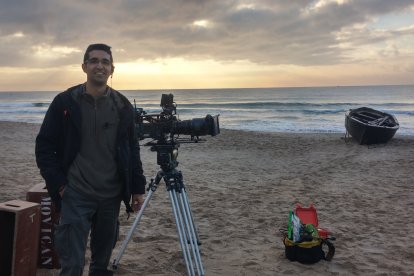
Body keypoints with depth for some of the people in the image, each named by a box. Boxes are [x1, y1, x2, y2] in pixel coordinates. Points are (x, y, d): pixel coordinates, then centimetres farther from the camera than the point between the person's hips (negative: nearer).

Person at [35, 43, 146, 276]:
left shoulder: (123, 106, 3)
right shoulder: (64, 102, -4)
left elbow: (132, 150, 7)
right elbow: (44, 146, 0)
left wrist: (138, 188, 3)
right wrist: (58, 183, -9)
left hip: (111, 195, 3)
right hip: (76, 195, -2)